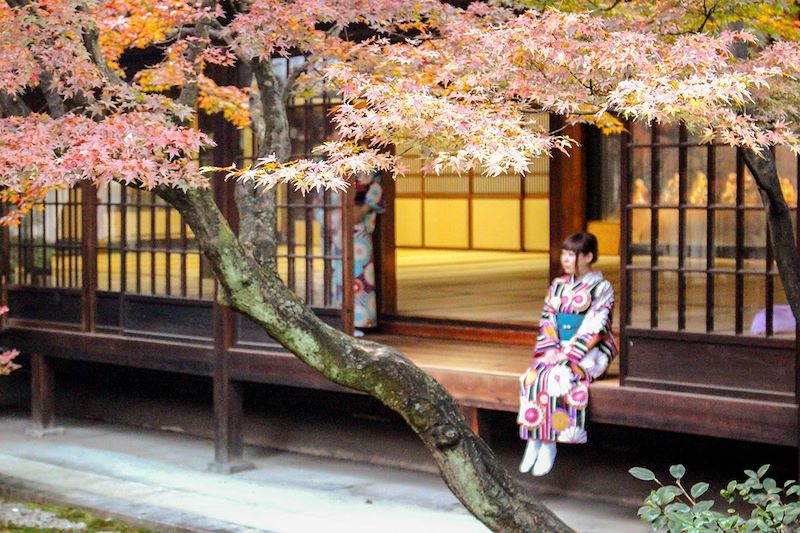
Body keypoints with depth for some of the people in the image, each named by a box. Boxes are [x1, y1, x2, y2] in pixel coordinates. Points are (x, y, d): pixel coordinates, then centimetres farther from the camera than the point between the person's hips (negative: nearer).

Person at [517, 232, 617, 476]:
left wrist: (569, 353, -18)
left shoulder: (601, 288, -4)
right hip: (559, 349, 5)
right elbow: (547, 319, 9)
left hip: (589, 352, -5)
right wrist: (550, 348, -8)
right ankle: (533, 440, -23)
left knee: (557, 378, -32)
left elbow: (594, 328, -11)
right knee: (531, 377, -24)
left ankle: (548, 444, -23)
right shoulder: (558, 286, 13)